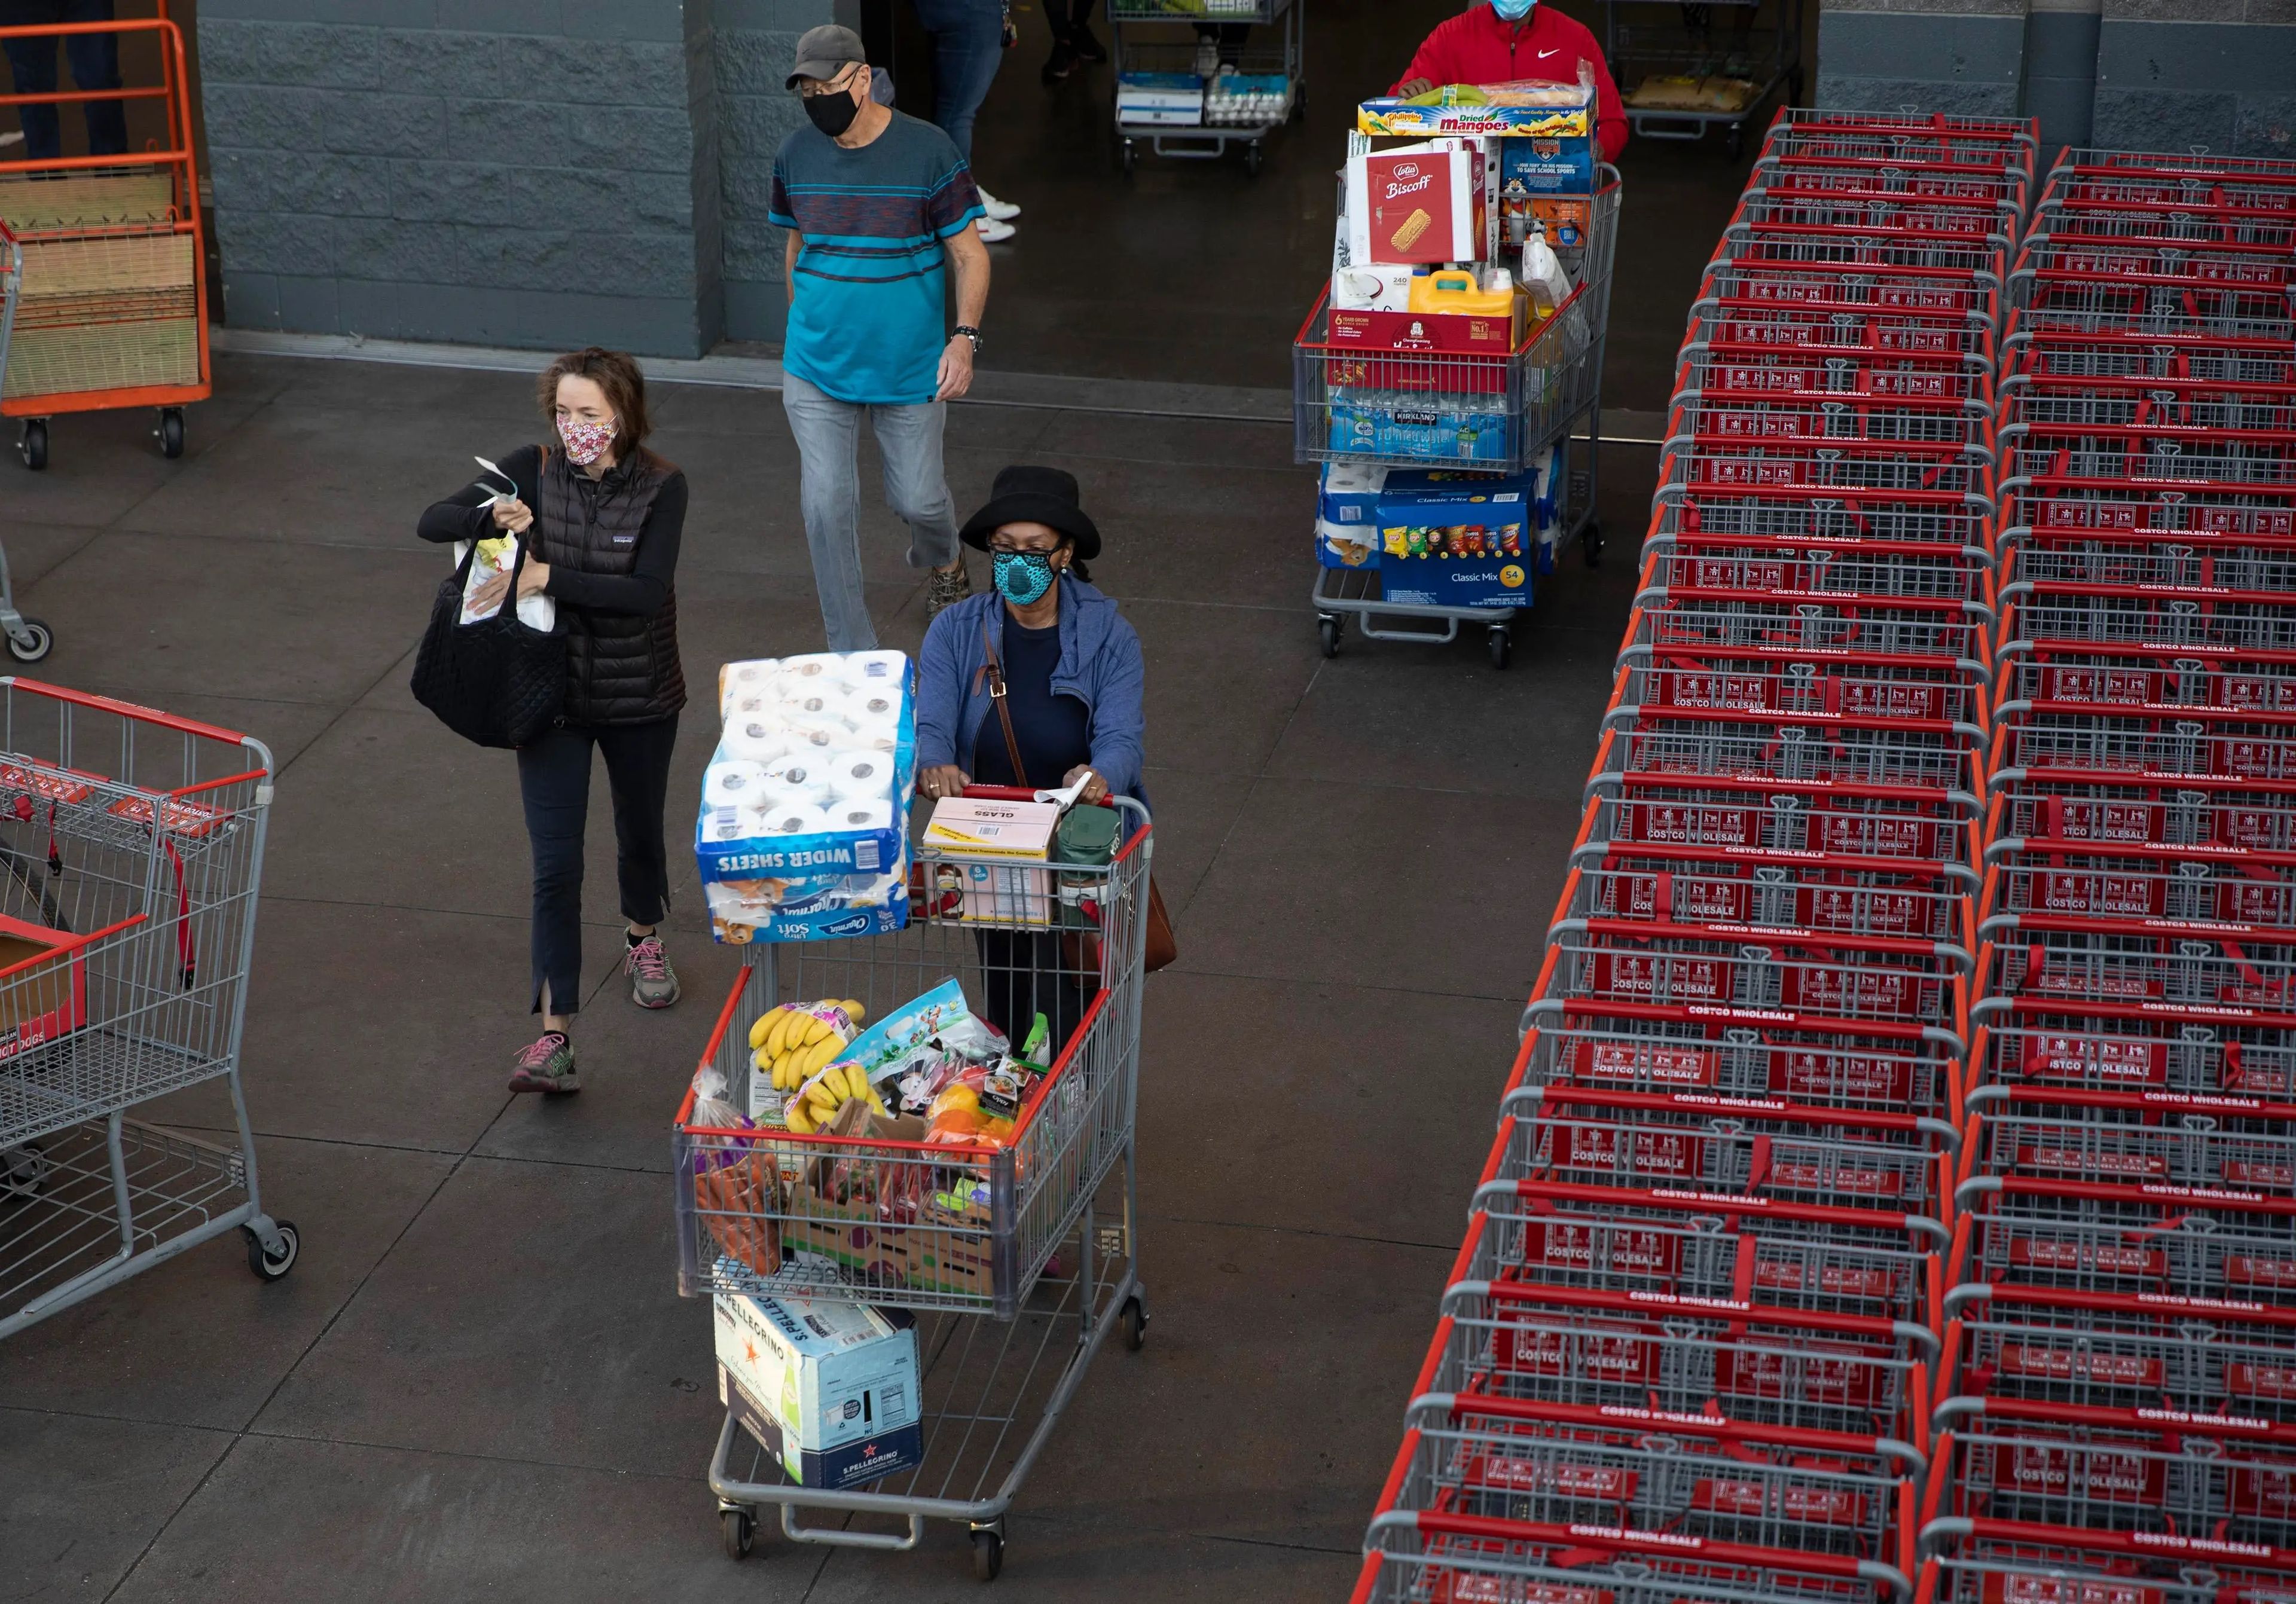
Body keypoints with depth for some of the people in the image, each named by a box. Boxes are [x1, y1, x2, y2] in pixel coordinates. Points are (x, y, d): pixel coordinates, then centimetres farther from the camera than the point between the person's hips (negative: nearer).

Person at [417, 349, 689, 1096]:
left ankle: (644, 937, 54)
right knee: (555, 865, -7)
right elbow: (433, 521, -9)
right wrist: (493, 516, -29)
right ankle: (555, 1036, -8)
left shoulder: (661, 487, -14)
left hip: (640, 700, 0)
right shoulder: (535, 470, -9)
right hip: (552, 695, 0)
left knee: (639, 834, 23)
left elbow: (647, 591, -25)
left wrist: (546, 576, -31)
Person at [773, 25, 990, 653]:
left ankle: (941, 560, 47)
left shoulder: (928, 152, -12)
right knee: (827, 505, -5)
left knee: (917, 498, 8)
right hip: (817, 368, 2)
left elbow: (970, 254, -8)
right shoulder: (796, 155, -1)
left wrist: (964, 338, -20)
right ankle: (854, 658, 6)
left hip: (910, 366, -2)